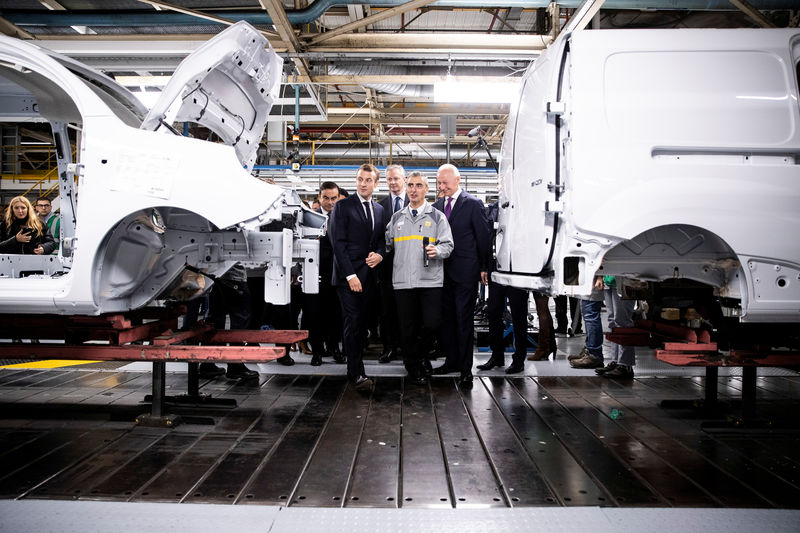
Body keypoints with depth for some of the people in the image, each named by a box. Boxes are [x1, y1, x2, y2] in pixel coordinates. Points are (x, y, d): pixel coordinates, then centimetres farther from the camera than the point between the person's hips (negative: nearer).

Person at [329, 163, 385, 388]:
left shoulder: (380, 210, 15)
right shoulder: (342, 206, -2)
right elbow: (338, 243, -8)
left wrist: (379, 254, -2)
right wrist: (350, 275, -14)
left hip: (369, 275, 5)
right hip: (348, 275, -5)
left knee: (362, 324, 7)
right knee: (353, 322, -9)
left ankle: (354, 367, 17)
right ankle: (357, 373, -7)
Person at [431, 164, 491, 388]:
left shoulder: (473, 204, -5)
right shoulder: (437, 205, 11)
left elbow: (483, 236, -3)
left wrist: (483, 267, -3)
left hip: (465, 271, -6)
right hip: (443, 270, 6)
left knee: (464, 319, -2)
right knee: (446, 317, 12)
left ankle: (466, 368, 4)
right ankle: (451, 360, 24)